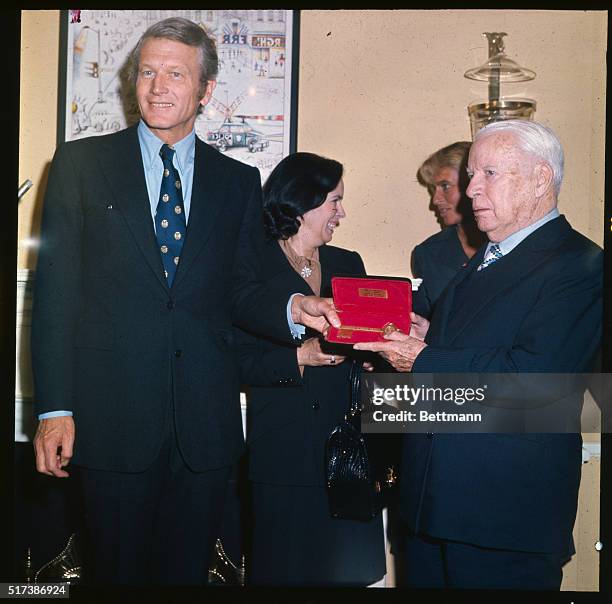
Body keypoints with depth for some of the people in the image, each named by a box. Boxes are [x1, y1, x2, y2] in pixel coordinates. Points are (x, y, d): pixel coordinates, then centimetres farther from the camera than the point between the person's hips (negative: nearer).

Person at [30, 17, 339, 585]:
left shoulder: (238, 181, 9)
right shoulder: (81, 163, 3)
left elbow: (238, 291, 11)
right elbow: (55, 290, -2)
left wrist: (291, 309, -11)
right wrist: (55, 408, -8)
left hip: (204, 422, 2)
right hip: (113, 415, -2)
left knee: (187, 569, 12)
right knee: (117, 568, 9)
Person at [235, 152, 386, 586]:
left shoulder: (349, 265, 14)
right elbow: (241, 362, -9)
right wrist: (300, 357, -21)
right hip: (283, 454, -4)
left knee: (350, 569, 8)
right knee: (285, 570, 3)